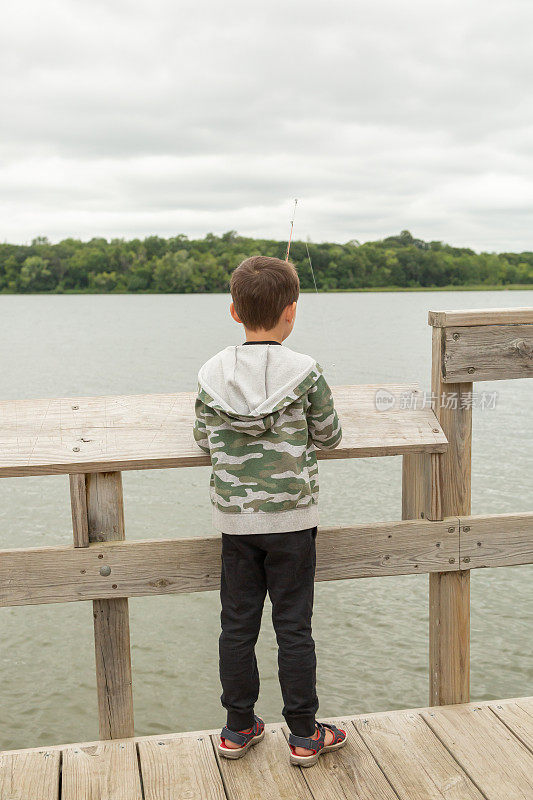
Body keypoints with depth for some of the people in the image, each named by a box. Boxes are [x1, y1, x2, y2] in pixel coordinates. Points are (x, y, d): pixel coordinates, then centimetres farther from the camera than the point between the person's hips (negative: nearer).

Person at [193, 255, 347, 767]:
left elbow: (204, 440, 4)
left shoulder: (211, 374, -5)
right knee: (293, 626, 8)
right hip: (291, 518, -2)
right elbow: (329, 437, -1)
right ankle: (303, 735, 20)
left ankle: (238, 729, 26)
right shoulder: (305, 373, -12)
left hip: (234, 518, 2)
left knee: (238, 624, 13)